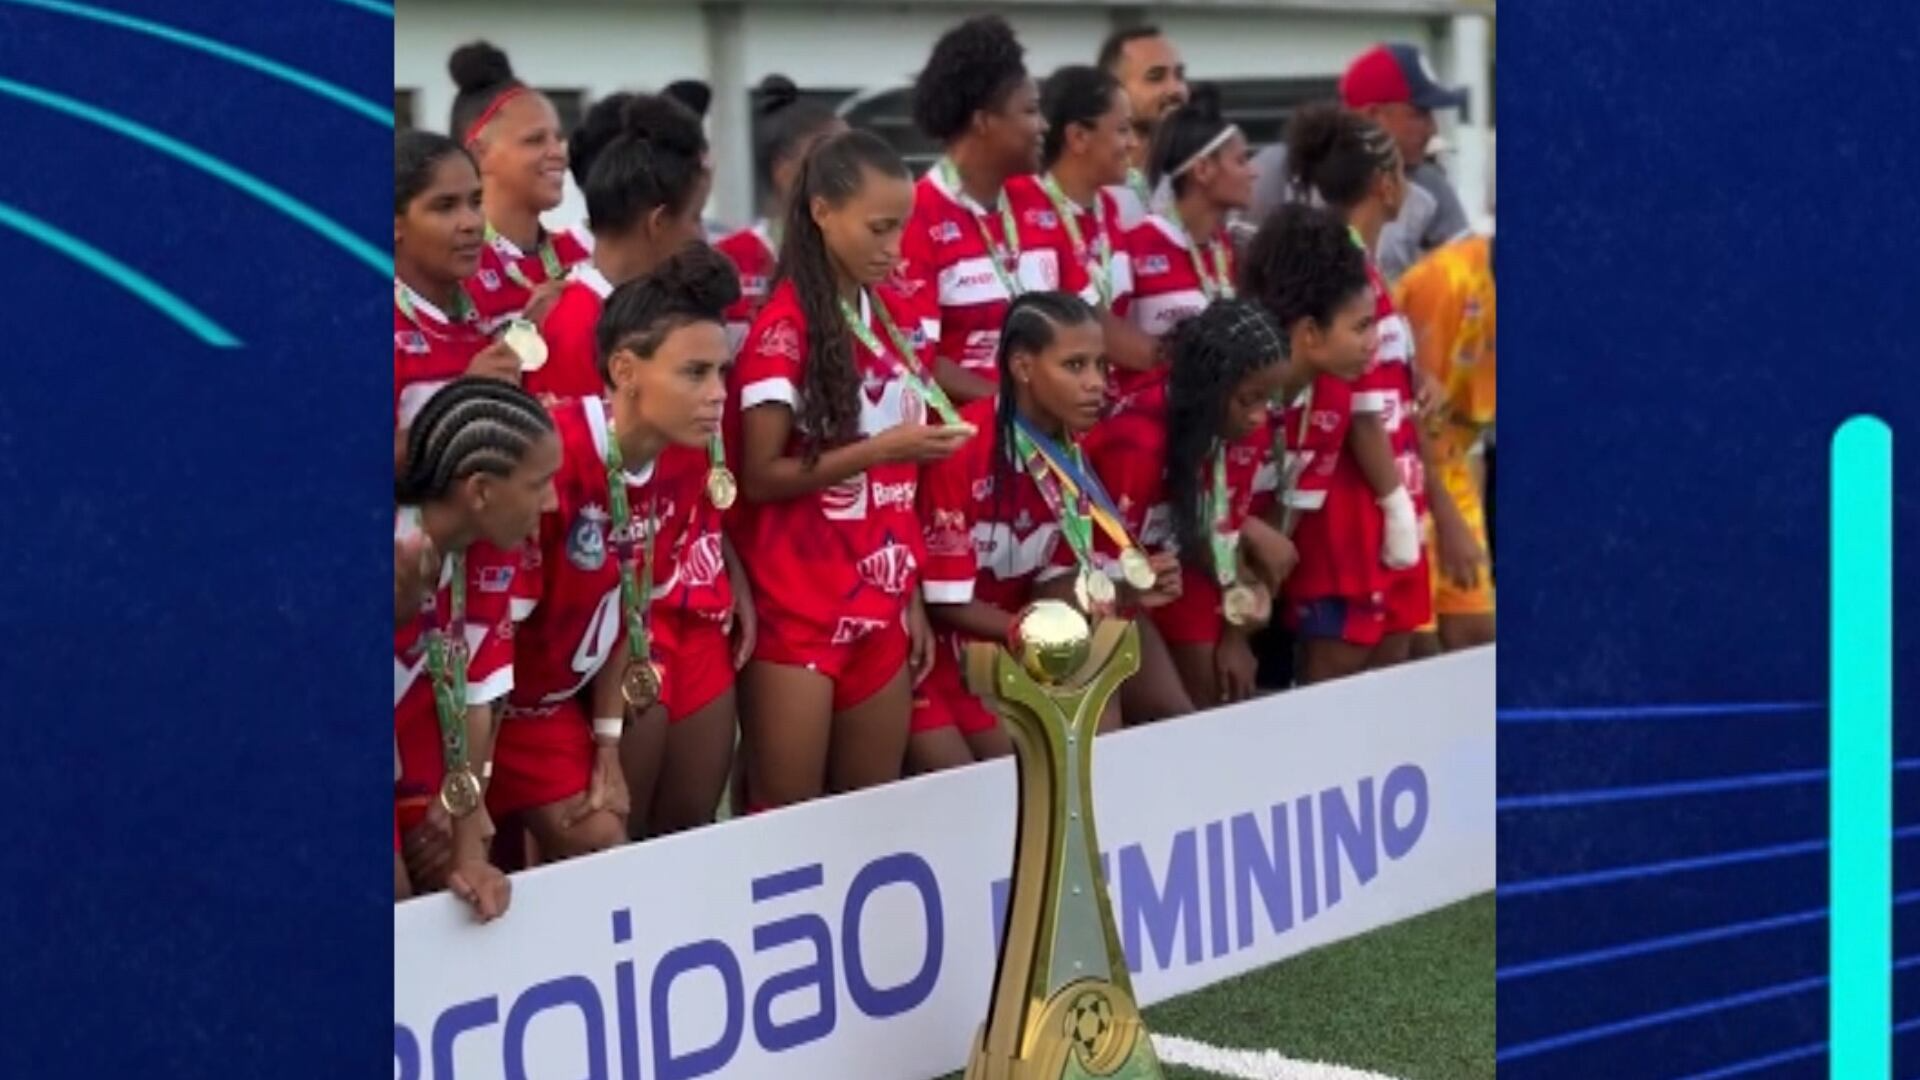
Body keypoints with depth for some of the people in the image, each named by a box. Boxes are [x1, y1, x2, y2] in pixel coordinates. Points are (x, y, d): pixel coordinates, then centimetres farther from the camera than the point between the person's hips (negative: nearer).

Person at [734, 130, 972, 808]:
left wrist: (912, 596, 9)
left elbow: (901, 483, 13)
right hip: (800, 611, -6)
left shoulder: (895, 318, 9)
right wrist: (881, 449, -19)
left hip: (880, 604, 6)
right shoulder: (784, 328, -11)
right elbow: (760, 477, -14)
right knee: (787, 813, -3)